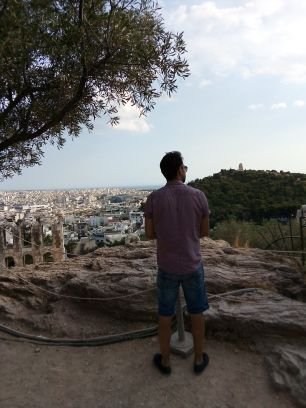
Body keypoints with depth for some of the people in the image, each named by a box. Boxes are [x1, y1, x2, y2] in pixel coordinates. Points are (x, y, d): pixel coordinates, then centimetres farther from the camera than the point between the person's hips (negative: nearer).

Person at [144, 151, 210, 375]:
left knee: (165, 314, 17)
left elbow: (149, 234, -4)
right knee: (197, 312, 19)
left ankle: (165, 360, 33)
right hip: (193, 265, 0)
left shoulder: (154, 198, -11)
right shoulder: (198, 195, -10)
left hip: (167, 267, 0)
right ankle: (199, 359, 35)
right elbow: (205, 231, 0)